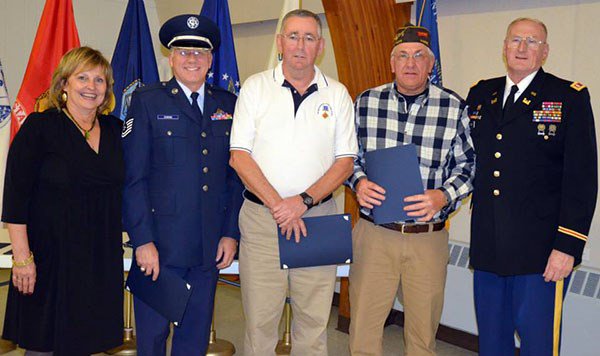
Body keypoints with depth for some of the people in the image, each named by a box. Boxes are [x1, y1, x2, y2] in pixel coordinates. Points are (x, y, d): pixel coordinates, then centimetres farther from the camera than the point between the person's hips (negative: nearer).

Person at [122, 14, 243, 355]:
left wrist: (231, 233, 4)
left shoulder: (228, 105, 9)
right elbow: (133, 176, -5)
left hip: (211, 246, 3)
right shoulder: (147, 100, -1)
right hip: (160, 242, -3)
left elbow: (236, 175, 10)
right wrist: (143, 240, -11)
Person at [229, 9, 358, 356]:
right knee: (260, 318, 4)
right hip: (260, 217, -1)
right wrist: (278, 204, -11)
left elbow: (345, 161, 3)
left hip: (318, 218, 1)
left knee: (314, 320, 6)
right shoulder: (256, 87, 4)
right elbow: (240, 155, -2)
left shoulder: (337, 94, 7)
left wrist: (304, 201, -11)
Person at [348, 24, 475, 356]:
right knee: (363, 328, 8)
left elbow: (467, 165, 4)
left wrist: (444, 196, -14)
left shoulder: (454, 108, -1)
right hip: (373, 232, 1)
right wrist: (359, 182, -8)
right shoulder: (366, 102, 3)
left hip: (429, 238, 0)